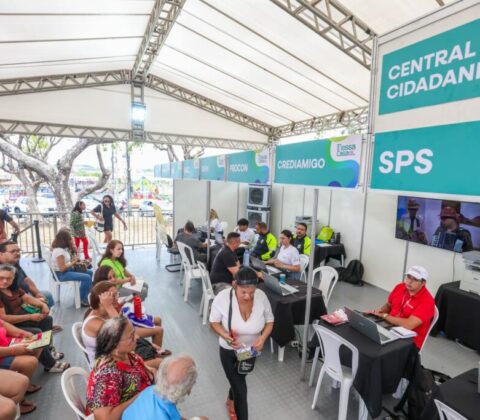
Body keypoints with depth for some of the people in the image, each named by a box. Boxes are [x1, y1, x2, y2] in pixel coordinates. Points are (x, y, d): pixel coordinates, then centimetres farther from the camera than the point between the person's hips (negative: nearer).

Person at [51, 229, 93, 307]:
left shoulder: (63, 248, 7)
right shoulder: (59, 251, -24)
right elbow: (62, 268, -26)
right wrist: (74, 262, -16)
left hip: (67, 270, 10)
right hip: (61, 274, -10)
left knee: (90, 272, 9)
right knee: (87, 277, -21)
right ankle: (83, 299, -2)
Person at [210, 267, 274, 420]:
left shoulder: (261, 297, -24)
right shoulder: (222, 298, -31)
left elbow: (269, 320, -8)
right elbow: (214, 322, -14)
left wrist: (263, 338, -24)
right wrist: (227, 337, -31)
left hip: (251, 349, 4)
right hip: (229, 351, -3)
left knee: (238, 379, 29)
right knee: (241, 390, 3)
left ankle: (231, 400, 62)